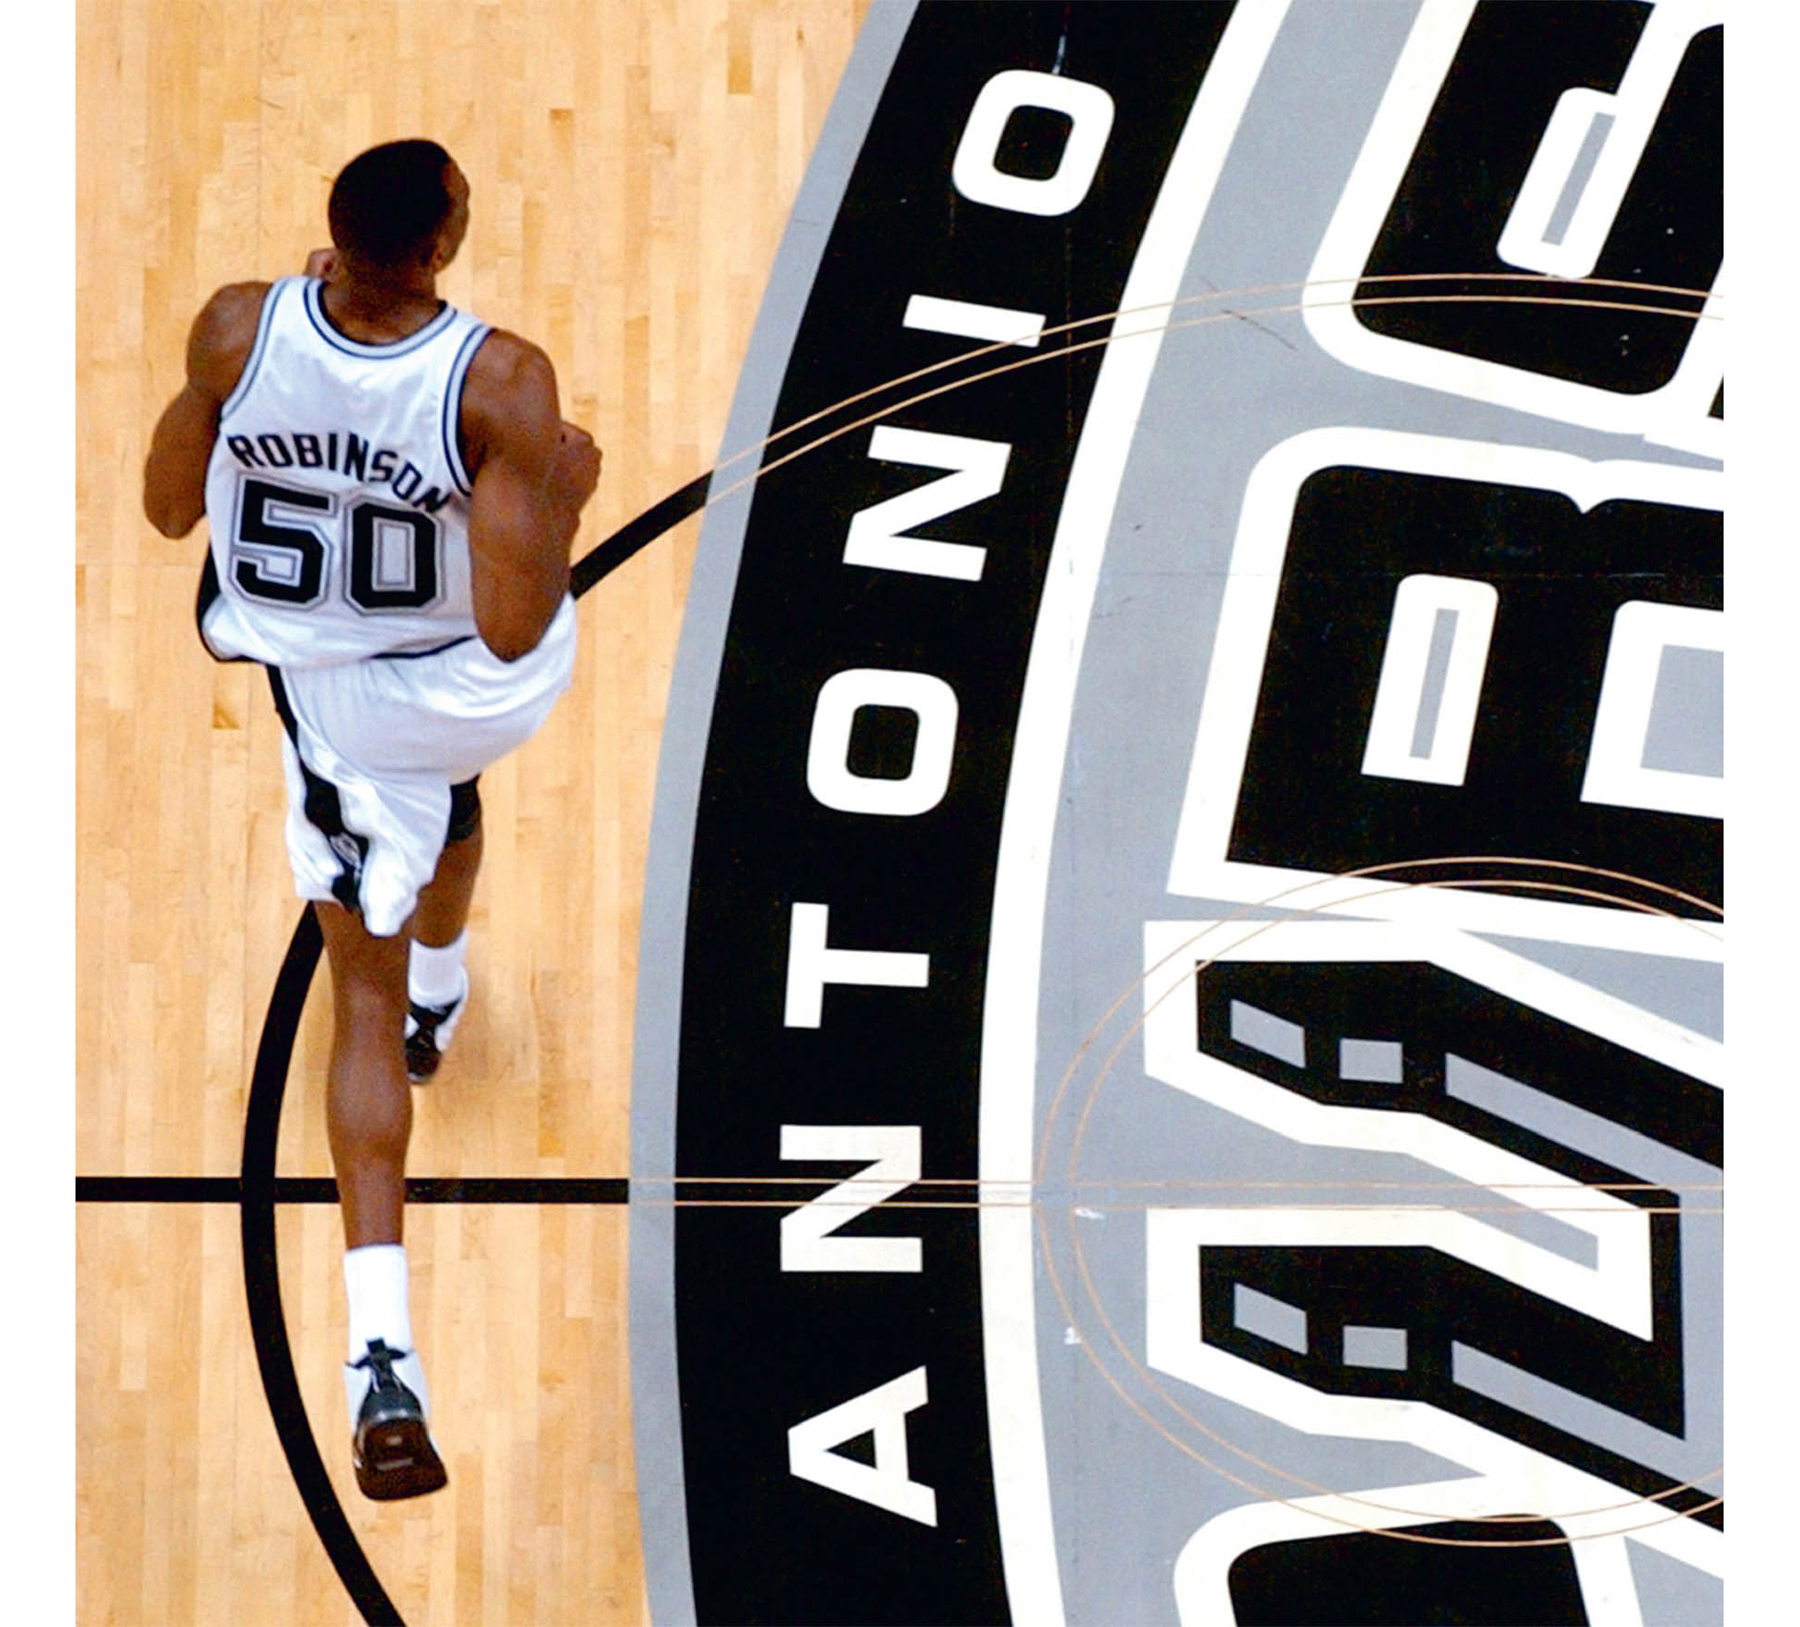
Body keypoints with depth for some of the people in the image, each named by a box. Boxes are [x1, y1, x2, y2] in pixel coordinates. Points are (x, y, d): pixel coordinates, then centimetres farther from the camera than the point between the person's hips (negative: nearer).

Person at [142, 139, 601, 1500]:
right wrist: (568, 493, -12)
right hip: (478, 682, -1)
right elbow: (513, 625, -32)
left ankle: (384, 1354, 1)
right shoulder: (502, 383, -32)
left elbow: (168, 508, -5)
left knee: (366, 1004, 12)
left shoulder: (239, 330, -23)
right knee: (445, 790, 39)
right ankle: (438, 992, 71)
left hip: (328, 694, 1)